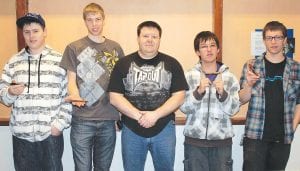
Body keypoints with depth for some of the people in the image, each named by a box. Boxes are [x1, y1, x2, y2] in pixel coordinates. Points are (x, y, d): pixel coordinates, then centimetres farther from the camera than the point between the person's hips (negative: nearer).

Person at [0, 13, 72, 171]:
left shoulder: (60, 60, 0)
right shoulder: (13, 62, 8)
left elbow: (68, 96, -1)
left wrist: (60, 124, -8)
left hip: (51, 133, -2)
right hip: (21, 135, 2)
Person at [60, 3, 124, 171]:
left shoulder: (115, 48, 8)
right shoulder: (74, 48, 1)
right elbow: (71, 80, -1)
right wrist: (75, 95, -23)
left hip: (108, 119, 2)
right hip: (82, 119, -2)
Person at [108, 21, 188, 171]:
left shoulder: (172, 64, 2)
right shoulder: (123, 64, 1)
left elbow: (179, 97, -4)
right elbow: (114, 97, -4)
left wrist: (155, 115, -17)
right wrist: (139, 116, -16)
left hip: (164, 129, 0)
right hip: (131, 130, 0)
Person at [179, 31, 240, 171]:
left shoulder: (230, 77, 2)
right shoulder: (189, 76, 0)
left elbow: (233, 110, -1)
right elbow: (184, 108, -4)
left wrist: (222, 93, -17)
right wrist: (198, 91, -19)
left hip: (222, 140, 1)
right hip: (194, 140, -1)